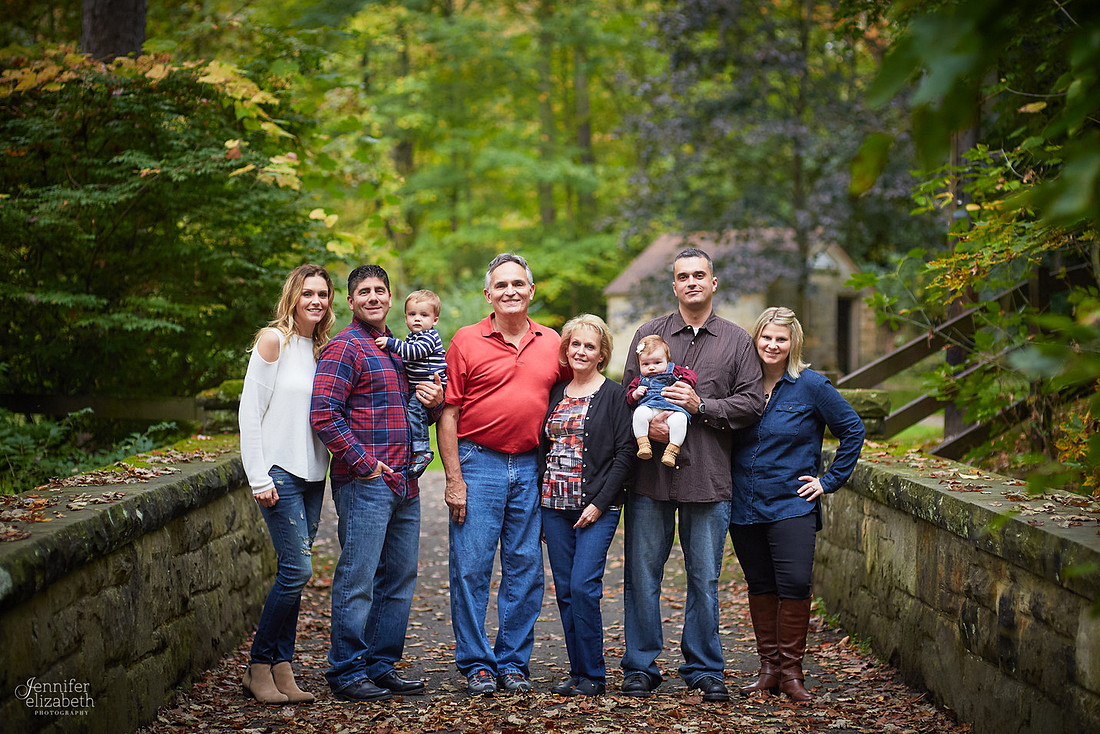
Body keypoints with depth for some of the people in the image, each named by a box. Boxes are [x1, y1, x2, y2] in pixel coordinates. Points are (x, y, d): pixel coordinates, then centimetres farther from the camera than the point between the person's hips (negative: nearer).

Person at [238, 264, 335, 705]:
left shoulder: (325, 348, 12)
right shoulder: (274, 340, -7)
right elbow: (249, 411, -8)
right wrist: (258, 479, -12)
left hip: (313, 475, 6)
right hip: (279, 473, -6)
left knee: (293, 573, 6)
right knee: (297, 569, -11)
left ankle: (281, 670, 10)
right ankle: (260, 667, 1)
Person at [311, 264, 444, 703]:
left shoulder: (397, 348, 19)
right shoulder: (345, 348, -7)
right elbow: (323, 415, -16)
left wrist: (435, 400, 6)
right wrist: (365, 464, -16)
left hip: (404, 484, 8)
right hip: (364, 483, -8)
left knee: (399, 578, 12)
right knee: (358, 580, -5)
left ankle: (381, 666, 21)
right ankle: (346, 672, 3)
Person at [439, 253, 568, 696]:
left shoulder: (551, 344, 9)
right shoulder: (466, 341, 0)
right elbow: (448, 415, -2)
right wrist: (454, 478, -9)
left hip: (530, 468, 3)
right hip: (478, 463, -3)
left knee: (525, 569, 6)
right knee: (471, 568, -3)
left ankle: (514, 663, 16)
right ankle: (477, 665, 7)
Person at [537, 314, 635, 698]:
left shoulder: (613, 395, -2)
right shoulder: (555, 394, 14)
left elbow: (625, 452, -8)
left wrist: (599, 503, -14)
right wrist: (539, 501, 10)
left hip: (597, 508, -5)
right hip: (555, 506, 5)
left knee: (583, 587, -12)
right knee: (565, 591, 6)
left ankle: (593, 676, -2)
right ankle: (577, 671, 14)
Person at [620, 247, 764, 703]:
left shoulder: (736, 341, 9)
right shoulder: (649, 334, 10)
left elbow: (752, 403, 2)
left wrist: (701, 405, -11)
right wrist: (646, 424, -11)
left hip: (708, 477, 0)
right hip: (650, 475, 0)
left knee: (704, 577, 5)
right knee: (642, 573, 3)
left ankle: (704, 668, 16)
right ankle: (641, 666, 13)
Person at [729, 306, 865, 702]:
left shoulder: (810, 385, -4)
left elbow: (852, 429, 1)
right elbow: (727, 439, 21)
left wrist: (829, 480, -1)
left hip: (792, 505, -3)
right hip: (744, 505, 4)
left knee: (794, 584, -11)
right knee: (760, 586, 9)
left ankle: (790, 670, 1)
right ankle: (769, 666, 18)